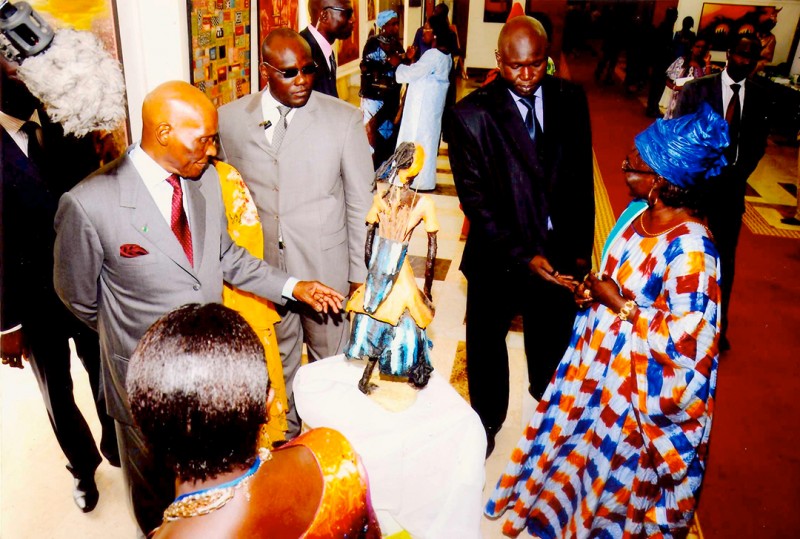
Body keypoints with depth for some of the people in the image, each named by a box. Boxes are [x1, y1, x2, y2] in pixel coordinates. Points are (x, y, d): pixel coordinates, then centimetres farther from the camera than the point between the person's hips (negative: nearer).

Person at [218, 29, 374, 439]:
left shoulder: (344, 119, -7)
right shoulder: (230, 119, -2)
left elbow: (361, 200, -3)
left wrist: (359, 271, -2)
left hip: (326, 268, -2)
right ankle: (284, 440, 45)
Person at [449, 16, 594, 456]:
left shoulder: (570, 100, 0)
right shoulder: (472, 113, -12)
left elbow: (582, 180, 5)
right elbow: (475, 197, -14)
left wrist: (581, 248, 1)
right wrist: (522, 256, -20)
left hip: (559, 255, 3)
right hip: (499, 257, -2)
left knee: (553, 346, 19)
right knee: (486, 343, 17)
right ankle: (486, 421, 45)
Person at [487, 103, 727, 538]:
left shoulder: (690, 250, -30)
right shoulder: (639, 212, -5)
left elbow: (687, 338, -29)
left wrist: (621, 305, -24)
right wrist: (594, 290, -7)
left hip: (638, 385, -8)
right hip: (599, 361, 8)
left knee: (617, 463, 18)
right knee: (579, 437, 27)